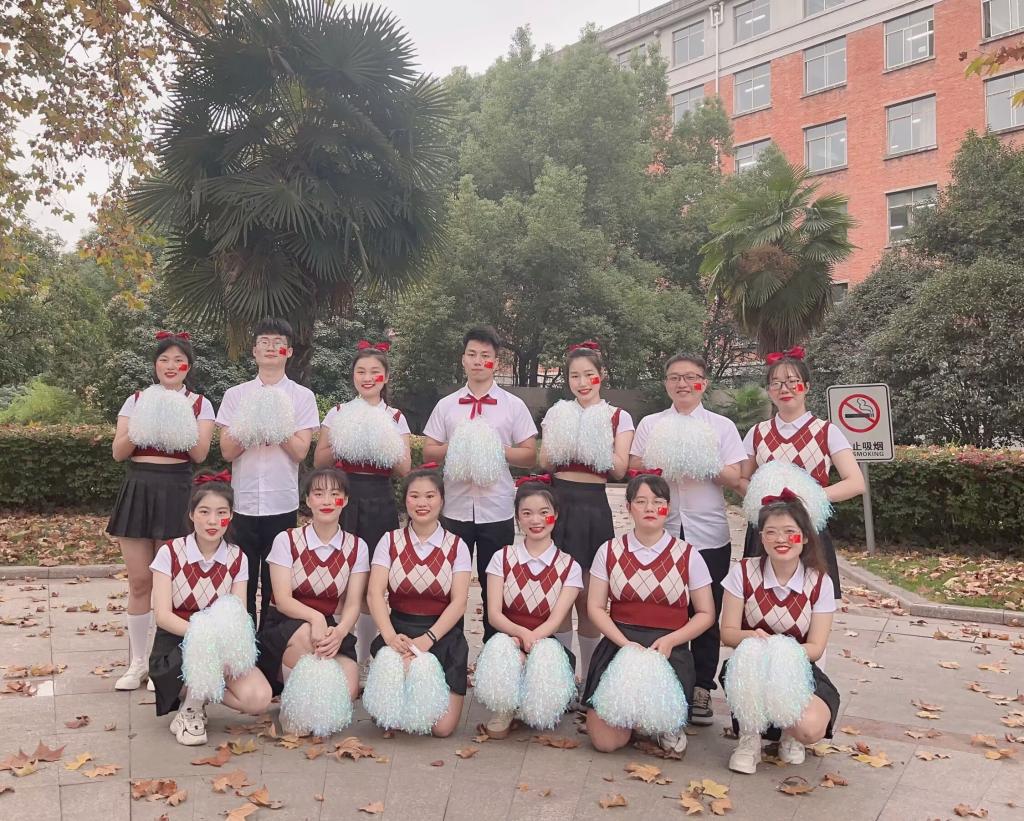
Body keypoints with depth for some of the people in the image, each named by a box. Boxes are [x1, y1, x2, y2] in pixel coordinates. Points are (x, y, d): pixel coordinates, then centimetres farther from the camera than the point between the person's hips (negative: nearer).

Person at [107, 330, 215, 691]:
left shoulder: (199, 404, 5)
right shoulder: (136, 400, 9)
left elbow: (200, 453, -7)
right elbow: (118, 452, 3)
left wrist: (177, 425, -17)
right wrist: (140, 428, -12)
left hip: (176, 492, -2)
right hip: (137, 490, 2)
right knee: (139, 582, 4)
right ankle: (137, 661, 18)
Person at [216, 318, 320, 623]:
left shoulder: (303, 397, 4)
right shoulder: (235, 395, 7)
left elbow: (300, 452, -5)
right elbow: (227, 451, 0)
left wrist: (277, 426, -15)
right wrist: (251, 426, -14)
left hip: (282, 504, -1)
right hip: (244, 502, 1)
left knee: (277, 584, 7)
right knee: (243, 581, 7)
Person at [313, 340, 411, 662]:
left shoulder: (396, 418, 7)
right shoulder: (338, 413, 7)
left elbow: (404, 469, 2)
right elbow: (319, 460, 4)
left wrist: (385, 446, -13)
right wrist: (342, 447, -11)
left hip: (378, 502, 0)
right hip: (343, 498, 0)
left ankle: (364, 657, 17)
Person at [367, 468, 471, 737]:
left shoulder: (456, 546, 3)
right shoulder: (390, 541, 4)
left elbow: (459, 602, -5)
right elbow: (375, 593, -5)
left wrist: (428, 638, -20)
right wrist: (390, 636, -22)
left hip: (442, 634, 0)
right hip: (399, 630, 1)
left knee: (442, 727, -13)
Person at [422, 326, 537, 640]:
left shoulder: (514, 406, 3)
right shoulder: (446, 405, 8)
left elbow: (530, 456, 0)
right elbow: (428, 451, 8)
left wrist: (498, 451, -15)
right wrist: (453, 450, -10)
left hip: (497, 511, -1)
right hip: (455, 508, 1)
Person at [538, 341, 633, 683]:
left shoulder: (618, 417, 3)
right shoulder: (558, 413, 9)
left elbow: (619, 469, -4)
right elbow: (545, 462, 4)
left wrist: (595, 443, -13)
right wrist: (565, 436, -10)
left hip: (593, 506, -2)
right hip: (558, 502, 2)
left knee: (587, 596, 2)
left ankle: (588, 673, 16)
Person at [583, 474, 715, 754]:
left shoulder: (688, 555, 2)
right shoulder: (610, 551, 5)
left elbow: (705, 614, 5)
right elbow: (596, 607, 4)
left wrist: (669, 641, -12)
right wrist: (626, 644, -12)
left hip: (670, 649, -1)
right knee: (605, 740, -11)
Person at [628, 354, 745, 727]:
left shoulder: (722, 426, 6)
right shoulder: (649, 424, 9)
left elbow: (733, 478, 0)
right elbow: (634, 471, 6)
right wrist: (658, 470, -13)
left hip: (708, 534, 0)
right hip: (661, 531, 1)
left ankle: (701, 689, 16)